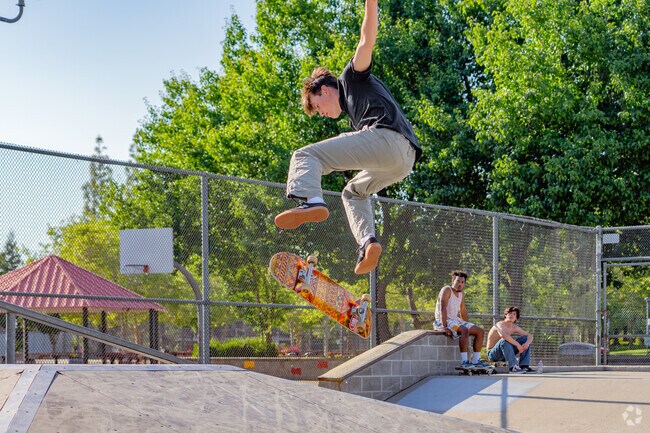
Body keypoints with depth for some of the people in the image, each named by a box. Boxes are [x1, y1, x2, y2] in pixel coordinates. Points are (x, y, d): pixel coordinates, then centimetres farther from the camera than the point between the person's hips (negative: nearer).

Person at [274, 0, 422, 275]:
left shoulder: (352, 78, 18)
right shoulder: (353, 112, 39)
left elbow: (367, 41, 4)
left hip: (385, 137, -9)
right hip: (405, 161, 9)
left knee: (305, 156, -8)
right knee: (354, 191, 32)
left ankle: (310, 202, -38)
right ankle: (367, 242, 6)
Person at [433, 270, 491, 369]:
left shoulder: (462, 293, 13)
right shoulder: (447, 290, -13)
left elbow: (463, 311, 21)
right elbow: (443, 308, -23)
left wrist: (467, 325, 13)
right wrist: (445, 327, -31)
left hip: (455, 320, 9)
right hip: (442, 321, -9)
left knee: (480, 332, 0)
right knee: (464, 331, -34)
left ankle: (475, 360, 0)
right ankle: (464, 361, -38)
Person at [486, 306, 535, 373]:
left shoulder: (514, 327, 3)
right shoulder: (500, 324, -20)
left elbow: (530, 336, 6)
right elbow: (503, 335, -43)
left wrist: (527, 343, -19)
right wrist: (517, 345, -39)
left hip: (505, 352, 7)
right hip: (493, 354, -7)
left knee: (525, 339, -1)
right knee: (504, 340, -36)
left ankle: (524, 366, -12)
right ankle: (513, 367, -39)